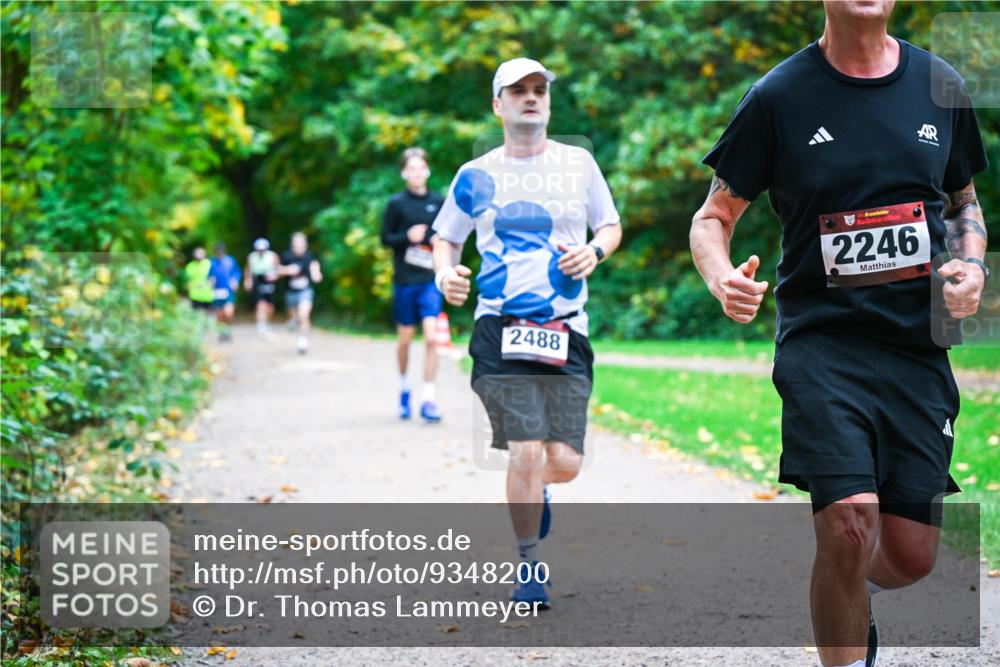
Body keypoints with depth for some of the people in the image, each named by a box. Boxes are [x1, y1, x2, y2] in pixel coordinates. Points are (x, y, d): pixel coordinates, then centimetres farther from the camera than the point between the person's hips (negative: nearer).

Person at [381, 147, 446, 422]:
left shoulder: (439, 202, 4)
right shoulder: (397, 203, -1)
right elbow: (385, 238, 2)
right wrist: (407, 237, -15)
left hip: (430, 280, 0)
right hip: (404, 280, 0)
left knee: (431, 337, -12)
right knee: (405, 339, 9)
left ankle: (428, 399, -8)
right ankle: (404, 388, 33)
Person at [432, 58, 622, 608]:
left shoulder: (578, 163, 9)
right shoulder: (476, 175, 6)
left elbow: (611, 226, 19)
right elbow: (445, 237, 16)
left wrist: (594, 250, -3)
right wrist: (445, 274, -5)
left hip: (566, 332, 1)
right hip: (501, 330, -1)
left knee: (564, 462, -4)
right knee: (526, 452, -12)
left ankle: (532, 490, 34)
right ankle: (529, 567, 7)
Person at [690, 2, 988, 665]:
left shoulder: (941, 87, 8)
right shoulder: (779, 96, -2)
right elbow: (714, 217, 4)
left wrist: (973, 267, 2)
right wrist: (723, 279, -18)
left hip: (919, 344, 4)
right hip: (822, 339, -4)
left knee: (912, 557, 3)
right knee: (849, 523, -21)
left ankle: (852, 596, 39)